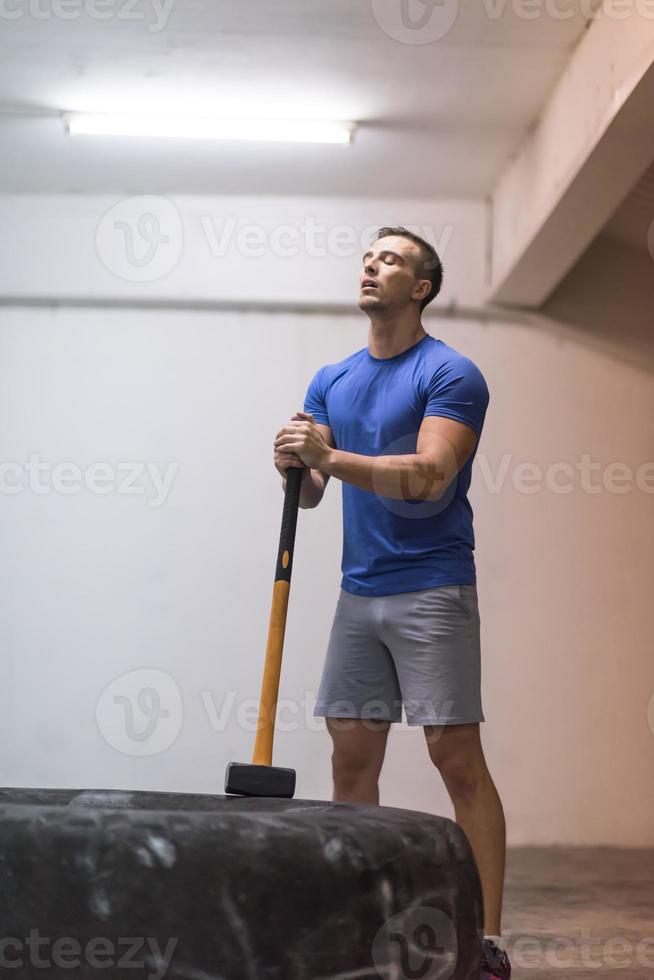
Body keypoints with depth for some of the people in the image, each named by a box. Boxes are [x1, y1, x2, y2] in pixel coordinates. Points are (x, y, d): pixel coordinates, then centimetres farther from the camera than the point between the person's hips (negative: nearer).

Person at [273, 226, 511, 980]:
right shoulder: (332, 381, 14)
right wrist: (295, 467, -12)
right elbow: (311, 491, 10)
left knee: (456, 755, -7)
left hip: (431, 589, -6)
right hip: (359, 591, 6)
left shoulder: (450, 374, -6)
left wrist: (331, 456, -27)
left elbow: (430, 476, -19)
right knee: (351, 755, 5)